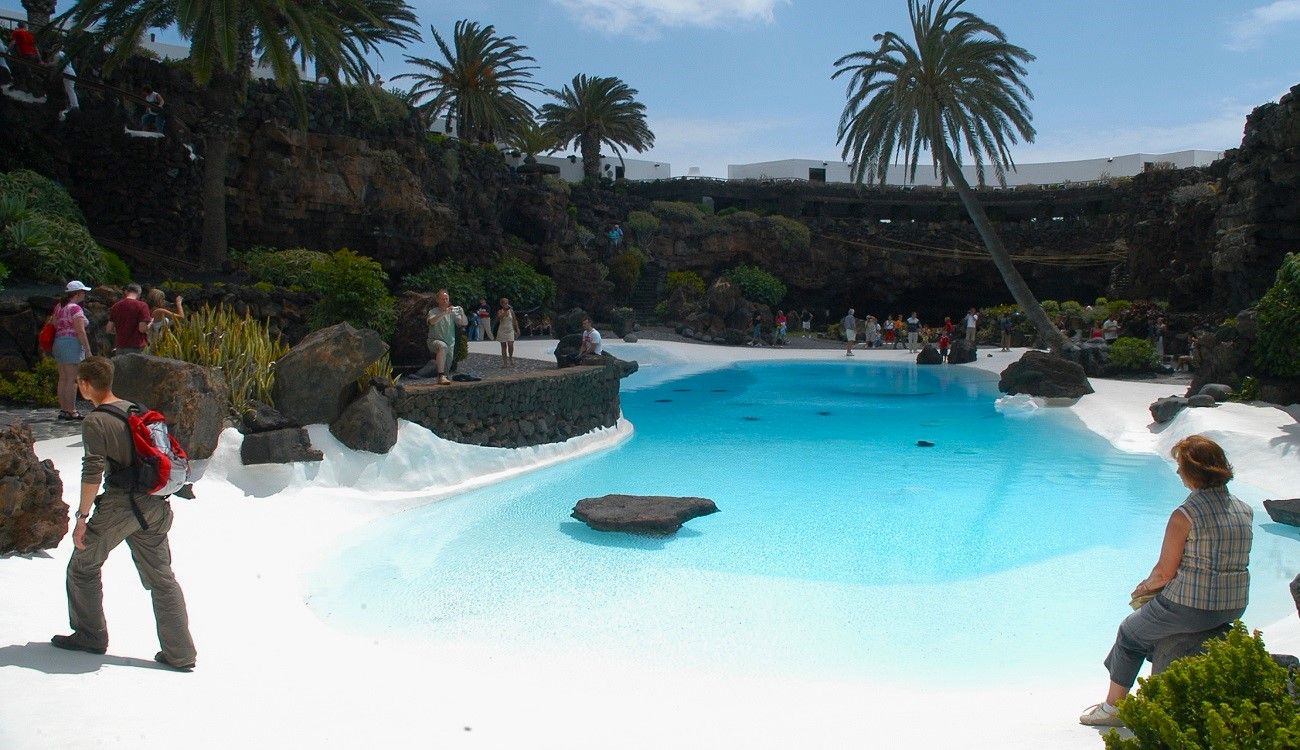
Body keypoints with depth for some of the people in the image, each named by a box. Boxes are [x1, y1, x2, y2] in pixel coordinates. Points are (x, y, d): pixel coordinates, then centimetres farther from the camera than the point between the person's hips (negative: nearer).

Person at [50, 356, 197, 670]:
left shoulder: (95, 421, -11)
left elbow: (93, 472, -16)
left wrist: (82, 517, -10)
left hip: (118, 506, -7)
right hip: (153, 504, 7)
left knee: (83, 567, 17)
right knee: (161, 577, 8)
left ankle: (90, 636, 26)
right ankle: (180, 654, 7)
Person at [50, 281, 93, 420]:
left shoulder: (59, 306, 15)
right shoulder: (75, 308, -12)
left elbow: (52, 324, 18)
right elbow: (80, 331, -16)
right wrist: (88, 350, -13)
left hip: (58, 343, 9)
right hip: (72, 344, -9)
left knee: (63, 379, 11)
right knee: (72, 380, -6)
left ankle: (63, 409, 15)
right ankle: (71, 411, -5)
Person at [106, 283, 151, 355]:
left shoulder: (116, 305, 7)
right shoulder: (142, 306, -8)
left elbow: (109, 329, 9)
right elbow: (142, 329, -14)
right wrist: (149, 325, 5)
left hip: (120, 347, 5)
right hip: (136, 348, -5)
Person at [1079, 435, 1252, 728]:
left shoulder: (1184, 515, -19)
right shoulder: (1244, 511, 3)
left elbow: (1165, 572, -14)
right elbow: (1225, 561, 13)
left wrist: (1147, 586, 9)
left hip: (1191, 607, -7)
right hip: (1234, 607, 7)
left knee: (1130, 631, 20)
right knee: (1153, 617, 33)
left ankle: (1113, 706, 29)